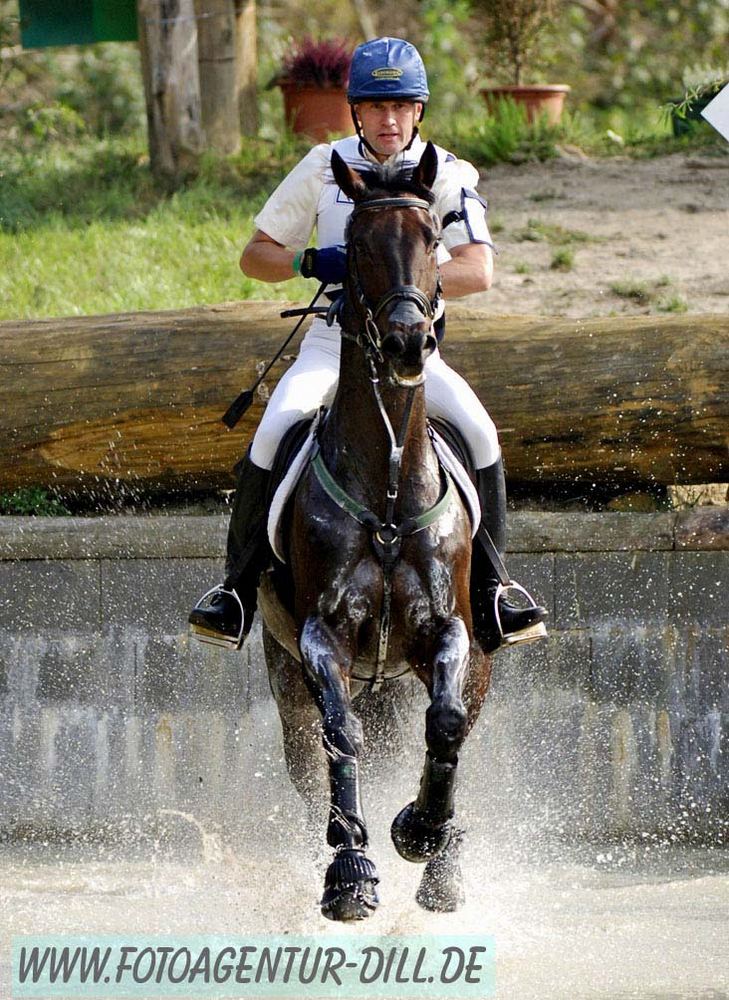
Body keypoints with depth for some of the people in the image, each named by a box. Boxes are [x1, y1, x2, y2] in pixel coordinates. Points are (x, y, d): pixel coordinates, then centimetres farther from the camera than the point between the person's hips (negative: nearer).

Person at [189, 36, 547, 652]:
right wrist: (309, 263, -18)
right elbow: (255, 257, 4)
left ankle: (488, 597, -11)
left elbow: (479, 272, -18)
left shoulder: (449, 175, -3)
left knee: (479, 433, -24)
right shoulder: (325, 167, 1)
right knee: (274, 431, -26)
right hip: (333, 340, 0)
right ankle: (237, 589, -13)